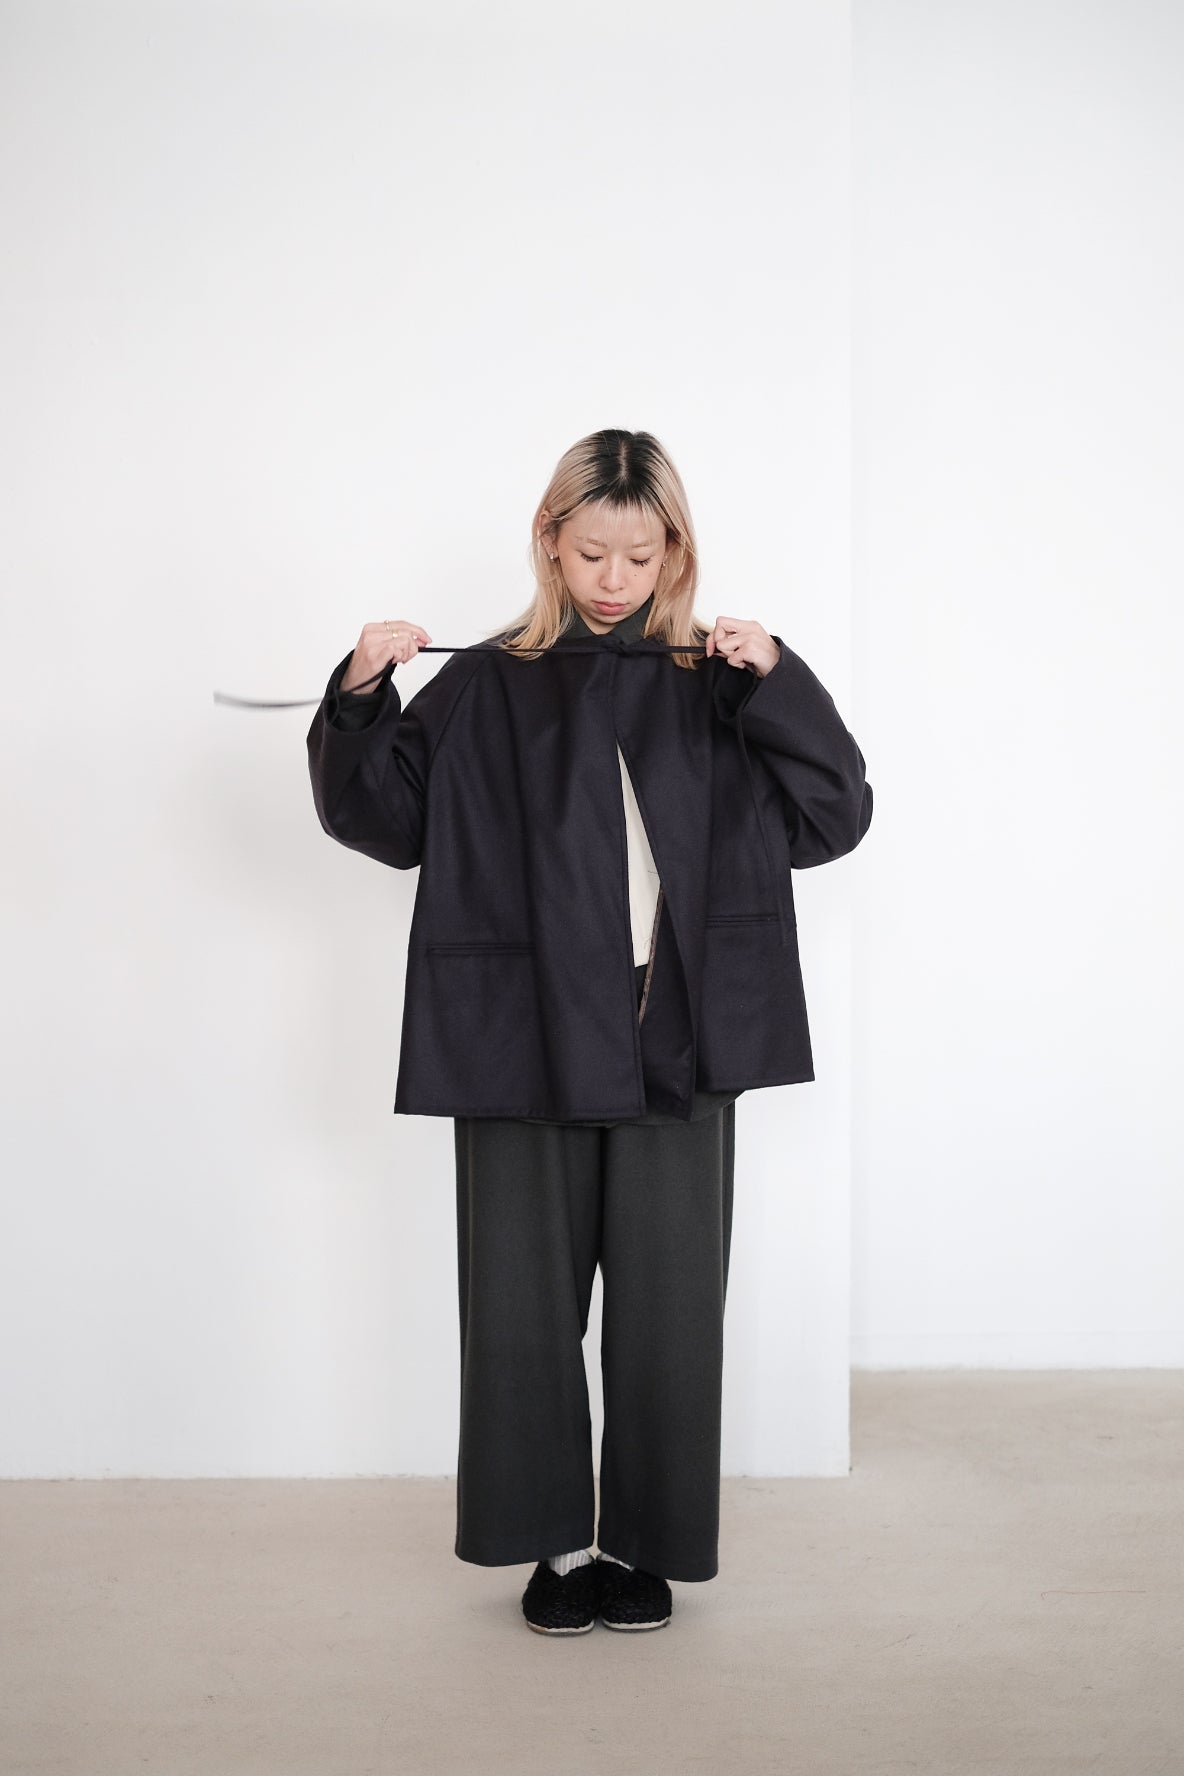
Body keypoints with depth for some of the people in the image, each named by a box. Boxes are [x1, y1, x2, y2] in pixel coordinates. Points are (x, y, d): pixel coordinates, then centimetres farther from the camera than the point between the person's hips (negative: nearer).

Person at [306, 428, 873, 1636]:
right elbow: (384, 817, 4)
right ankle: (558, 1543, 24)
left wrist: (777, 683, -9)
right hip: (526, 1040, 0)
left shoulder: (713, 688, 6)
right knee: (526, 1301, 7)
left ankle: (645, 1542, 24)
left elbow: (832, 817, 2)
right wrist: (362, 698, -11)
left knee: (668, 1304, 7)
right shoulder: (485, 689, 3)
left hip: (676, 1045, 1)